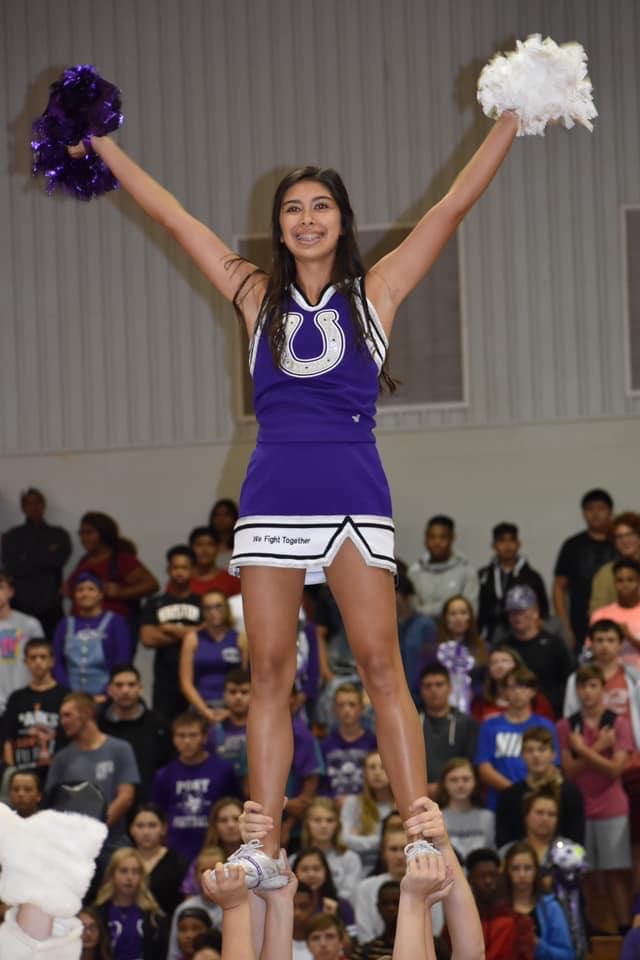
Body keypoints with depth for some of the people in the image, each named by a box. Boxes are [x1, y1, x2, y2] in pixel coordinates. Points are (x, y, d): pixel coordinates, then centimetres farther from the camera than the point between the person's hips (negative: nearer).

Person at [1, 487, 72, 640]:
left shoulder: (58, 535, 13)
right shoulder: (12, 536, 12)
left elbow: (59, 559, -4)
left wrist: (26, 559, -1)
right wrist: (46, 556, -2)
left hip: (50, 604, 1)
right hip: (21, 603, 0)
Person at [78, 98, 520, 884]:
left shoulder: (375, 291, 10)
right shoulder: (258, 296, 14)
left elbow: (456, 205, 8)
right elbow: (171, 216, 17)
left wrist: (512, 120, 5)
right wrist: (101, 147, 19)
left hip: (354, 493, -2)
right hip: (272, 498, 2)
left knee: (379, 663, -8)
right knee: (270, 671, 0)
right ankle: (265, 848, 1)